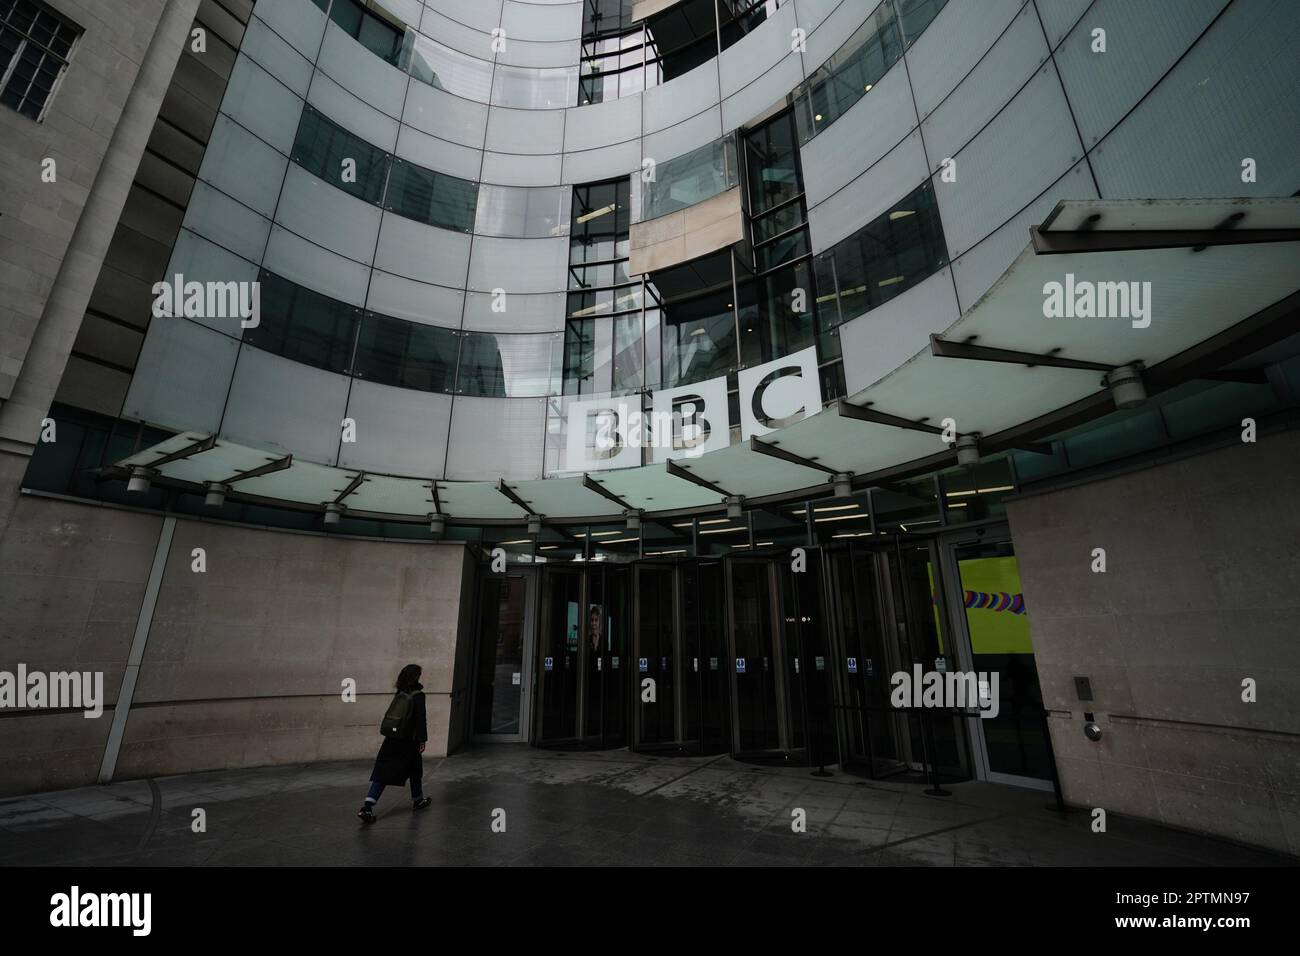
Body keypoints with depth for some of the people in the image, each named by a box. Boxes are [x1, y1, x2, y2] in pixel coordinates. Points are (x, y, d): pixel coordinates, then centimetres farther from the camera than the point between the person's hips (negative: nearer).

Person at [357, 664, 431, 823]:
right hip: (408, 741, -5)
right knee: (415, 770, 16)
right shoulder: (418, 695, -14)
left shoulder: (400, 694, 6)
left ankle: (367, 806, -8)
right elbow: (420, 718, -19)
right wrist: (422, 739, -13)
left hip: (391, 739, 5)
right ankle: (417, 800, 32)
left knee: (382, 773, 5)